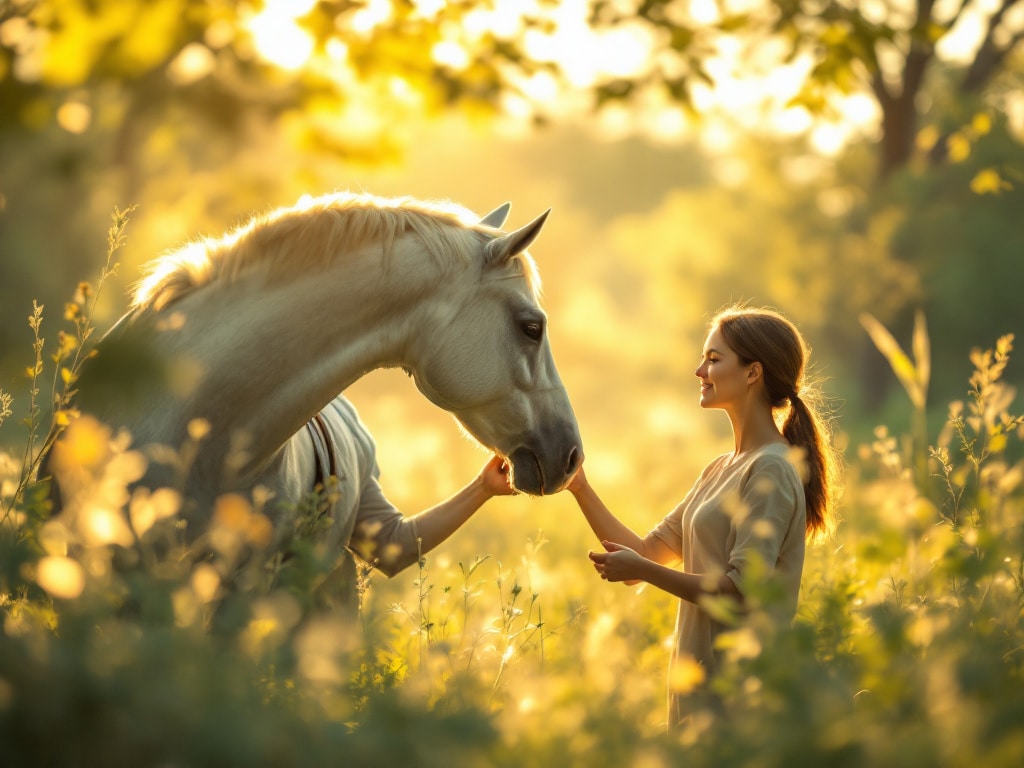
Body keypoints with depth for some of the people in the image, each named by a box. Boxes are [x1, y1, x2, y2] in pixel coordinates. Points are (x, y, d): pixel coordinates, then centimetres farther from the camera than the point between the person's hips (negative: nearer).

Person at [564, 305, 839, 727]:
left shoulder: (771, 470, -13)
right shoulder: (721, 470, 17)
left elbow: (742, 590, -20)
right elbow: (649, 551, 15)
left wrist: (643, 571, -19)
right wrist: (581, 490, 6)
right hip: (698, 673, 9)